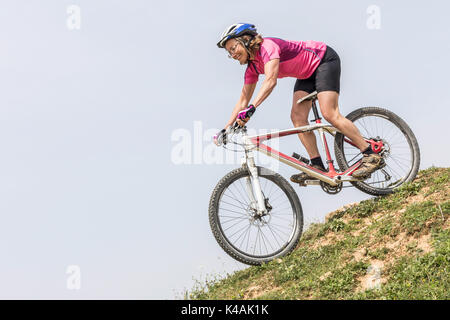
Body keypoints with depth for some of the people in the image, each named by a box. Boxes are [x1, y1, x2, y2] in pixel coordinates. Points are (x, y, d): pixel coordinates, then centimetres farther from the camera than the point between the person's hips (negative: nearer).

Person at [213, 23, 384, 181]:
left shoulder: (267, 46, -26)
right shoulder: (252, 67, 1)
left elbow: (270, 81, -40)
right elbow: (243, 100, 6)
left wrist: (251, 109, -48)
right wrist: (226, 129, 0)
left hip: (325, 59, -9)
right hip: (308, 73, 9)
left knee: (330, 114, -21)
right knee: (297, 118, -7)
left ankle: (372, 155, -17)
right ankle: (318, 166, -5)